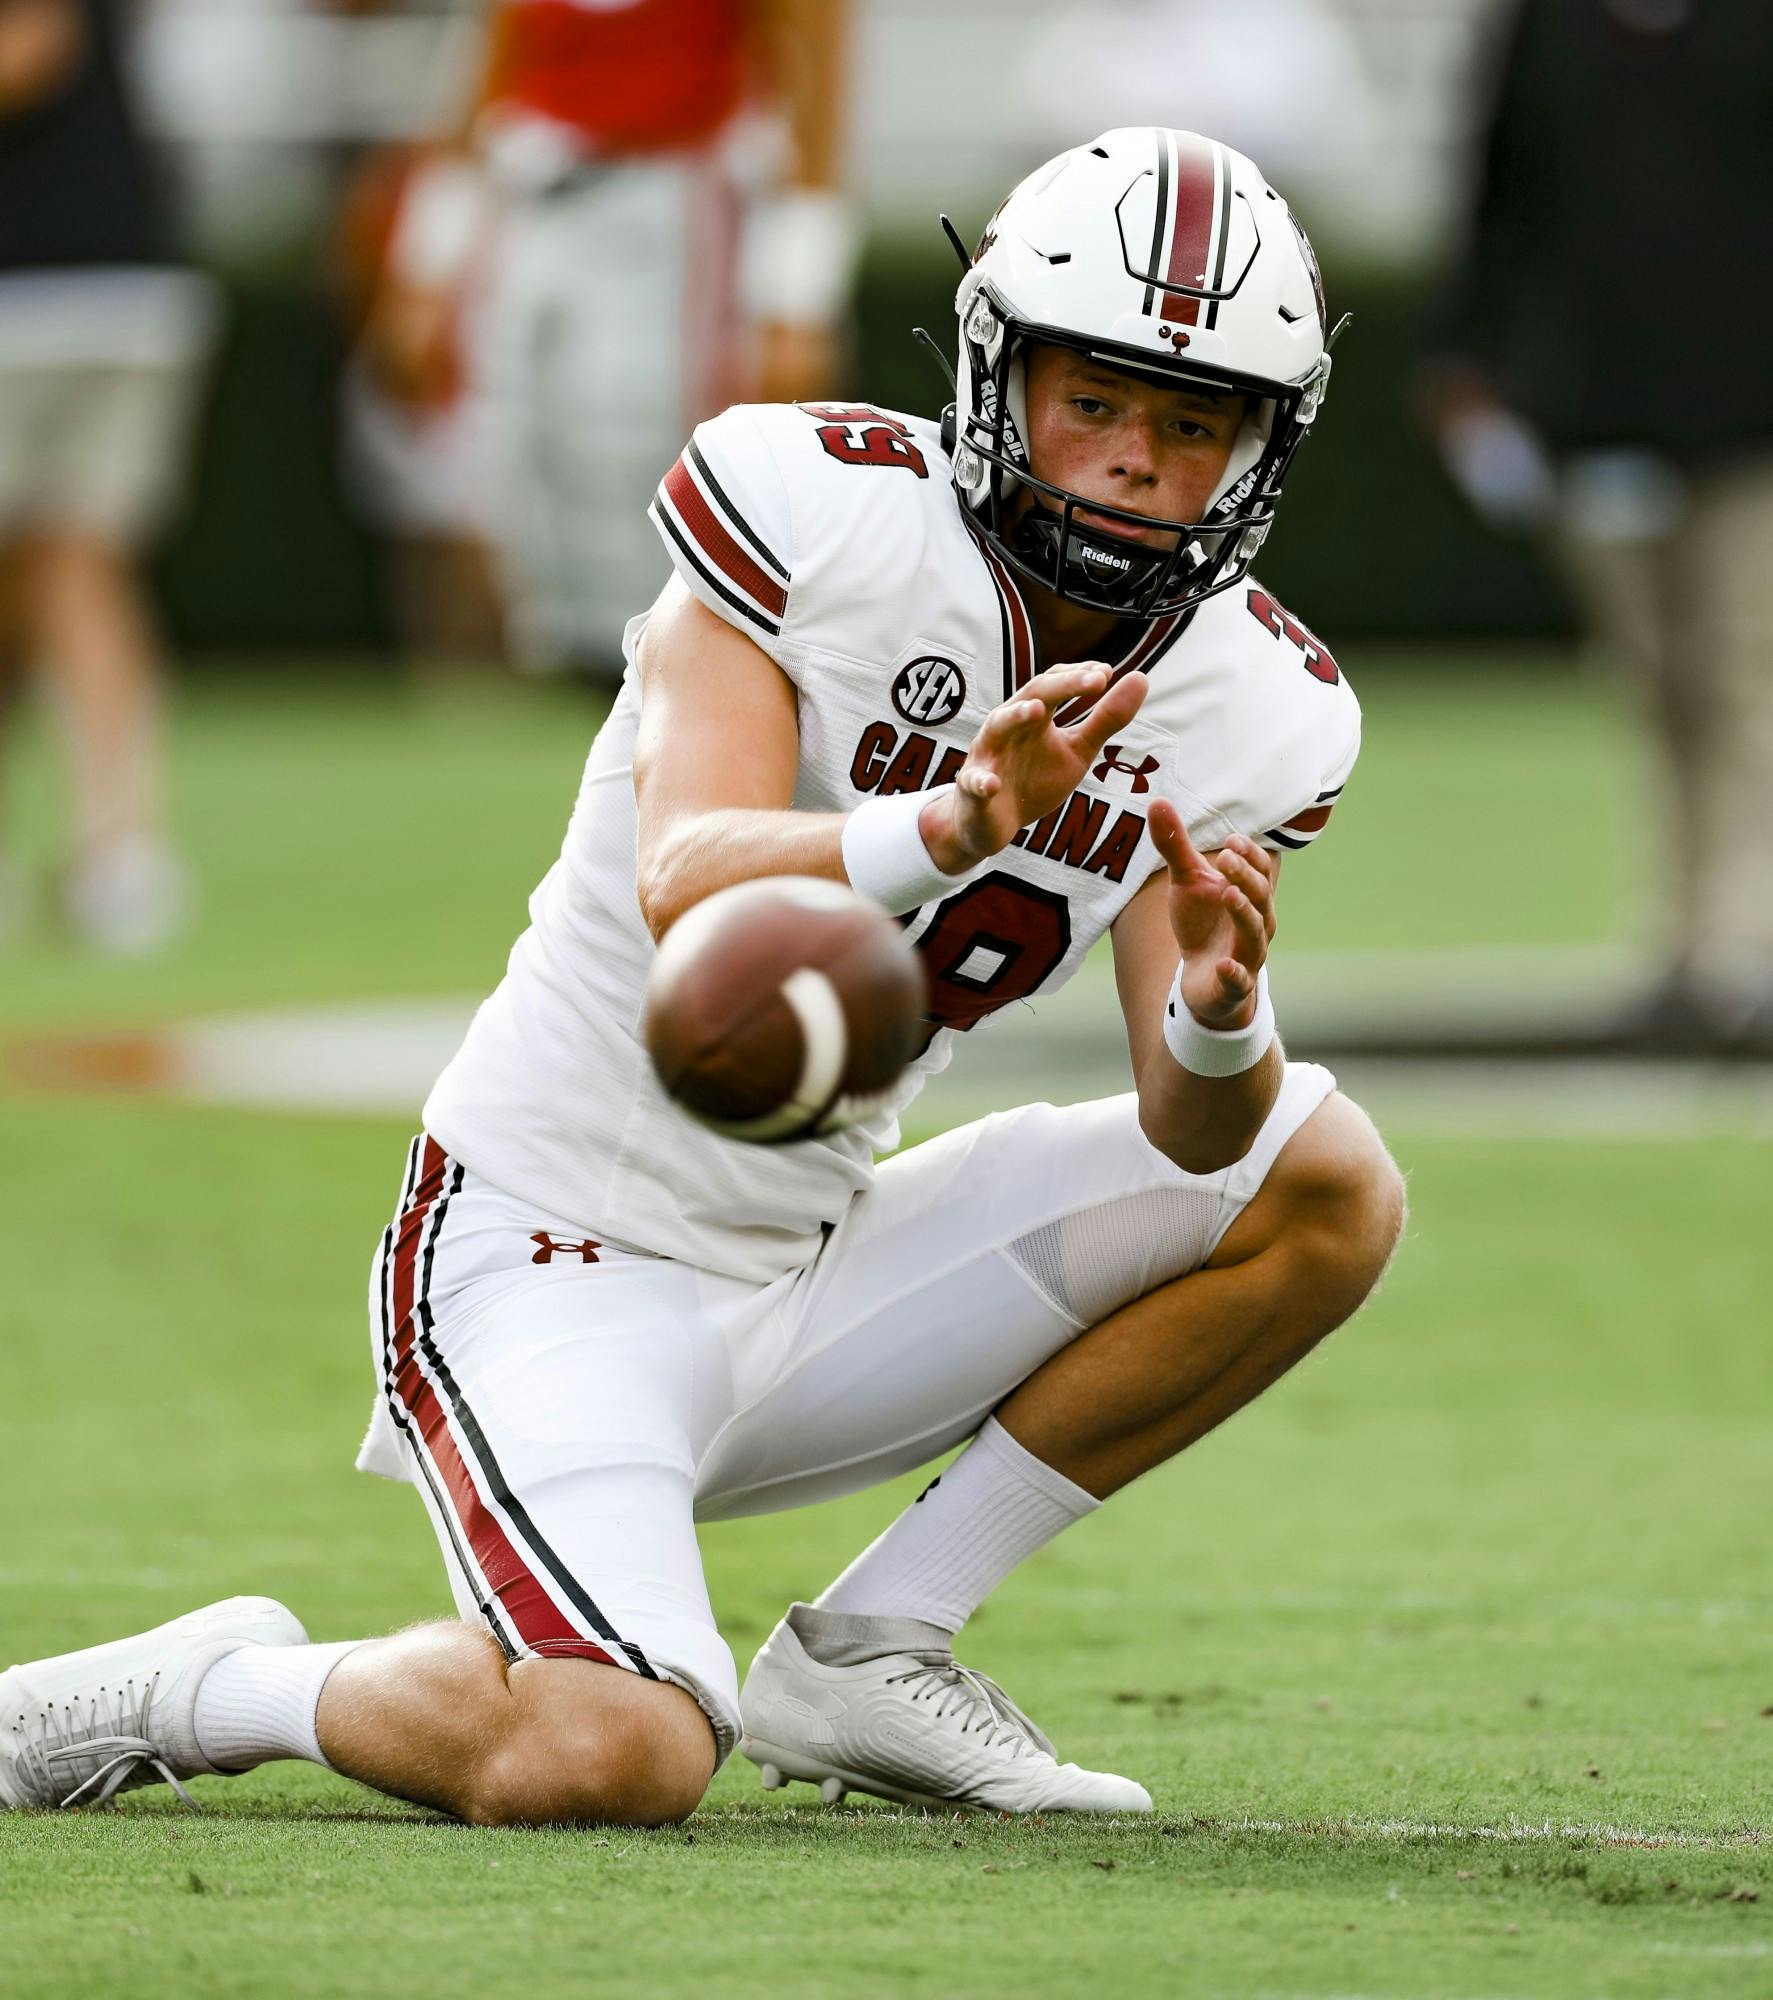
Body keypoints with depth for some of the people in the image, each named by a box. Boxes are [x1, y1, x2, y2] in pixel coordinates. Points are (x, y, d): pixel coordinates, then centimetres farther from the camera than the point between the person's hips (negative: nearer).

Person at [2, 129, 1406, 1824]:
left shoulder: (1252, 715, -1)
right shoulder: (819, 509, -17)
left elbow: (1196, 1138, -5)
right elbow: (691, 889, -30)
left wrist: (1220, 1016, -29)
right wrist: (948, 828, -49)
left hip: (807, 1270, 7)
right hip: (562, 1253, -6)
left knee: (1324, 1185, -7)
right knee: (612, 1761, -29)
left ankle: (868, 1653, -1)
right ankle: (193, 1694, 2)